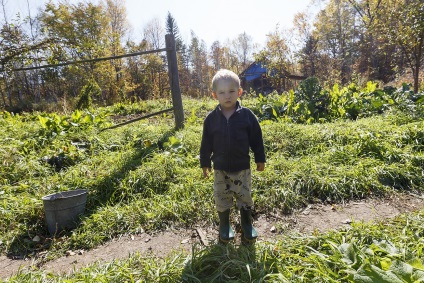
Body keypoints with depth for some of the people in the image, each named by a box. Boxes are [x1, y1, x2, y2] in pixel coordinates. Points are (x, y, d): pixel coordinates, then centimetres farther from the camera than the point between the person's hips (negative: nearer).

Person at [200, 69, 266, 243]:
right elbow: (206, 144, 1)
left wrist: (260, 159, 3)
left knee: (245, 197, 14)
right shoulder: (211, 118, -6)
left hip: (242, 167, 0)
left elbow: (256, 139, -1)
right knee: (221, 199, 13)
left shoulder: (247, 115, -8)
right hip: (220, 168, 1)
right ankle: (224, 226, 36)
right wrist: (205, 163, 5)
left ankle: (247, 224, 37)